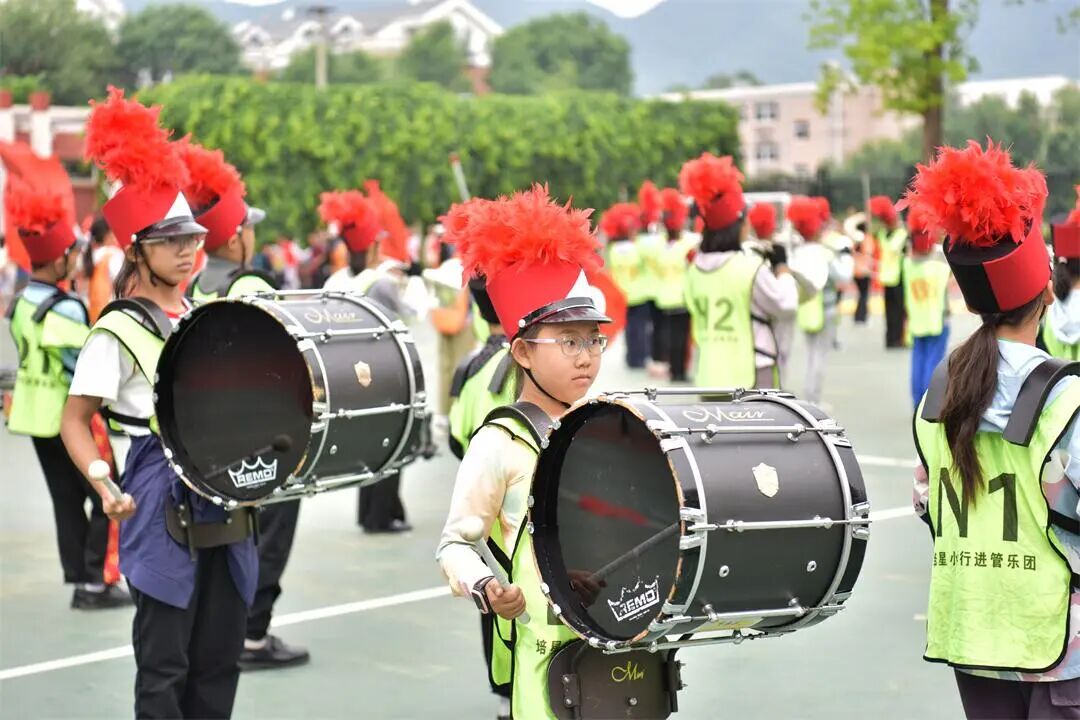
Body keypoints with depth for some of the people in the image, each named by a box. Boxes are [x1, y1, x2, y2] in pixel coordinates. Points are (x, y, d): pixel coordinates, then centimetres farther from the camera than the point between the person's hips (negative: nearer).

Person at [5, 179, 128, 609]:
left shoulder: (21, 303, 5)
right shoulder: (65, 308, -23)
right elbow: (85, 370, -21)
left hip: (36, 415, 9)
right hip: (70, 418, -8)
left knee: (67, 500, 14)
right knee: (106, 498, 1)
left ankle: (79, 579, 17)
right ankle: (94, 584, 0)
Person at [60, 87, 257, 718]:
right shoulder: (118, 331, -7)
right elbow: (75, 420, -8)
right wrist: (104, 487, -21)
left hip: (225, 503, 7)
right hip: (162, 505, -6)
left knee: (221, 655, 11)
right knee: (165, 662, -2)